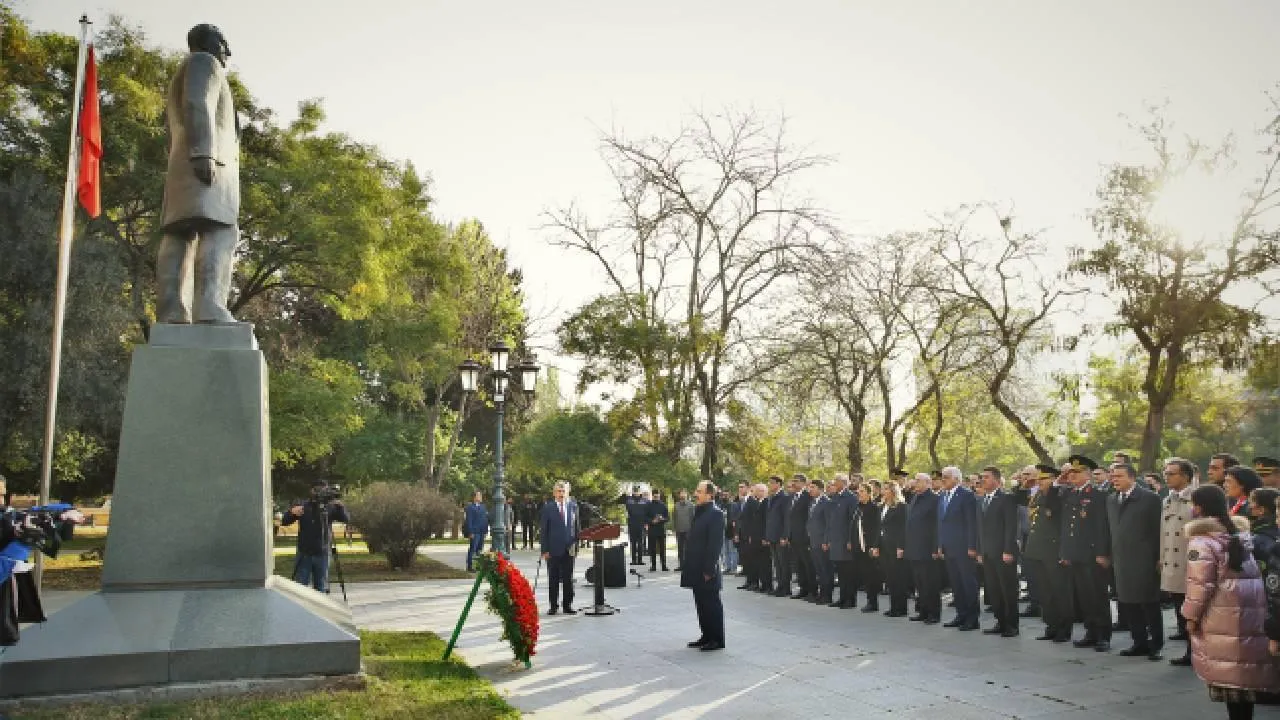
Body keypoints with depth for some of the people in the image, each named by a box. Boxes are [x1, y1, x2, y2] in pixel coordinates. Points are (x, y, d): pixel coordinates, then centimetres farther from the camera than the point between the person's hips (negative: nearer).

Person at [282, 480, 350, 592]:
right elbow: (284, 522, 0)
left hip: (322, 554, 0)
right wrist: (292, 512, -22)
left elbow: (346, 519, -7)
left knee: (321, 589, 5)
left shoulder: (330, 507, 2)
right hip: (304, 554, 0)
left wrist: (340, 507, -27)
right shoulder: (303, 506, 3)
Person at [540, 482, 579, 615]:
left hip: (569, 549, 2)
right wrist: (545, 550, -7)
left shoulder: (573, 506, 7)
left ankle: (568, 605, 14)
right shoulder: (548, 508, -1)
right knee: (553, 579, 4)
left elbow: (576, 527, 9)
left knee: (568, 579, 6)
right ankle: (553, 606, 12)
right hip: (553, 549, -2)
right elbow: (544, 530, -2)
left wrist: (575, 544, -1)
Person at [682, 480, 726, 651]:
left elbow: (715, 544, -18)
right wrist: (688, 565, 14)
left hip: (707, 569, -9)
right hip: (696, 569, 9)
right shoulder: (698, 512, 13)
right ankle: (706, 636, 24)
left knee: (712, 604, 1)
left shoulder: (715, 514, -14)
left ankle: (717, 640, 10)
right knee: (701, 603, 14)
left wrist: (708, 570, -20)